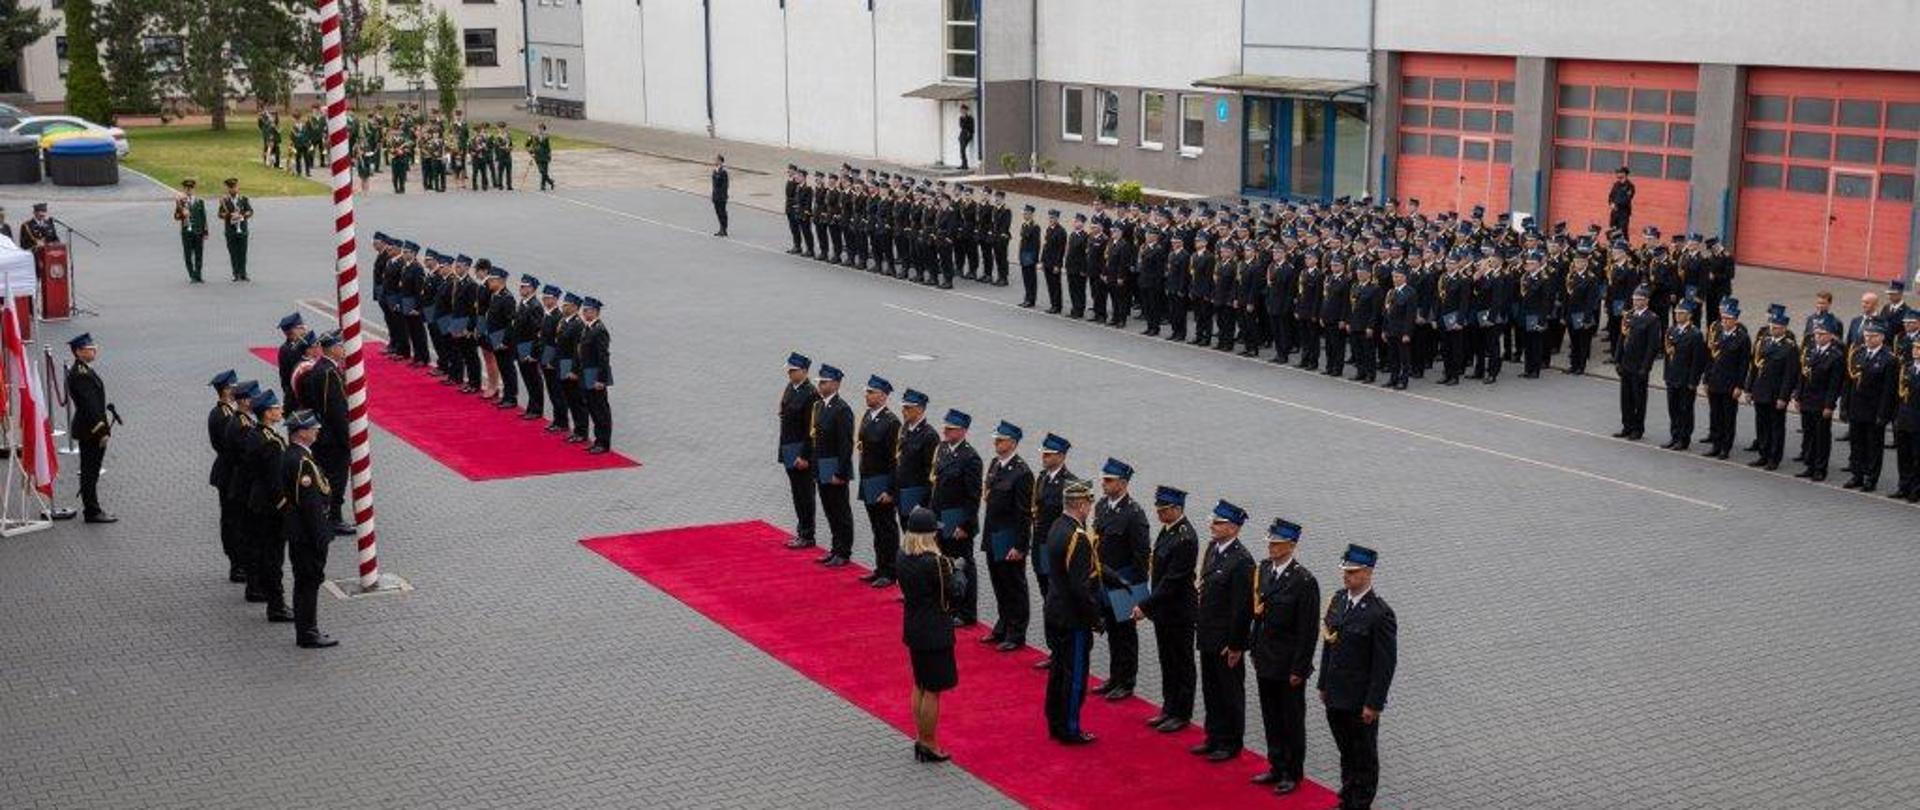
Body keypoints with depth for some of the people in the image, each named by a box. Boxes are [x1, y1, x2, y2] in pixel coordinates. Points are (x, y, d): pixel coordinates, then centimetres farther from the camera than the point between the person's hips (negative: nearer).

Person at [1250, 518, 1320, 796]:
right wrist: (1256, 609, -1)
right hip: (1265, 659, 7)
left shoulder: (1304, 581, -19)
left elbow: (1307, 630, -16)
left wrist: (1298, 669, -16)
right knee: (1271, 718, 17)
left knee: (1292, 721, 8)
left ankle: (1293, 773, 21)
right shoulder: (1264, 569, 2)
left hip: (1288, 665, -6)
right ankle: (1277, 767, 31)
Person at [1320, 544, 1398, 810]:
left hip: (1360, 702, -7)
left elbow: (1385, 663, -18)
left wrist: (1373, 704, -17)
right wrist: (1324, 685, 13)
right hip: (1335, 697, 7)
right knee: (1346, 753, 20)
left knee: (1364, 757, 10)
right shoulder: (1338, 599, 2)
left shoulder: (1380, 613, -20)